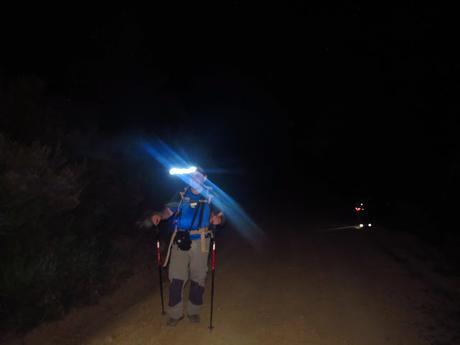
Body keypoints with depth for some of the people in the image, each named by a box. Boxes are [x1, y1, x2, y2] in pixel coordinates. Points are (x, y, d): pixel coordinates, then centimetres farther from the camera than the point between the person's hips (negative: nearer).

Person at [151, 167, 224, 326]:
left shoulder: (210, 196, 3)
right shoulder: (182, 194, 6)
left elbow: (219, 215, 2)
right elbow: (170, 210, 2)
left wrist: (218, 219, -21)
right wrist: (160, 215, -19)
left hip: (200, 242, 0)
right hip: (180, 241, 1)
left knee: (197, 278, 9)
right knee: (176, 278, 0)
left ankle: (193, 311, 28)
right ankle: (175, 313, 17)